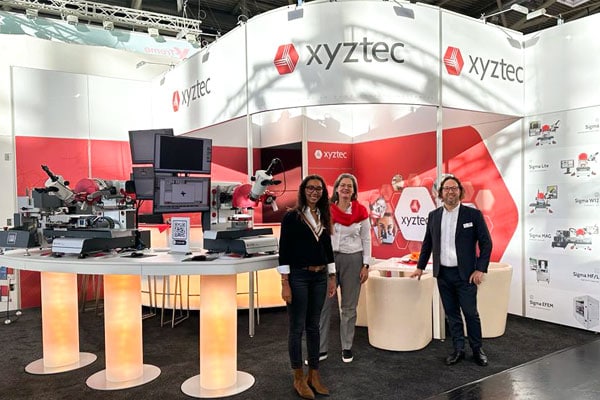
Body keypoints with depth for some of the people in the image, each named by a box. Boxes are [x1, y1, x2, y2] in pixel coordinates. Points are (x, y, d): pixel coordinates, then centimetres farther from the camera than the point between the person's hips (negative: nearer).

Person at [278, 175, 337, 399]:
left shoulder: (324, 216, 9)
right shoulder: (291, 216, -8)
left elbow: (328, 248, 14)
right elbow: (284, 251, -10)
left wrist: (332, 277, 12)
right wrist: (285, 284, -14)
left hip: (320, 277, 5)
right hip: (298, 277, -5)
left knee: (313, 326, 13)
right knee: (297, 327, 4)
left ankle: (314, 375, 25)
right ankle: (299, 378, 18)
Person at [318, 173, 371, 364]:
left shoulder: (360, 211, -1)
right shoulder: (327, 210, 0)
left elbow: (366, 240, 3)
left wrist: (366, 265, -2)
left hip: (353, 260, 0)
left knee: (349, 307, 10)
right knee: (324, 305, 1)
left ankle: (347, 348, 23)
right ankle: (321, 349, 11)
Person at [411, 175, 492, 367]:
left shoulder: (473, 214, -5)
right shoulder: (434, 215, 6)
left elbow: (486, 243, -3)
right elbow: (427, 243, 15)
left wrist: (480, 269, -9)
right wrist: (420, 267, 15)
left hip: (465, 274, -3)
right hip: (443, 274, 3)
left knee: (471, 313, 4)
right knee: (451, 314, 11)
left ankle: (477, 349, 23)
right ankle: (458, 349, 24)